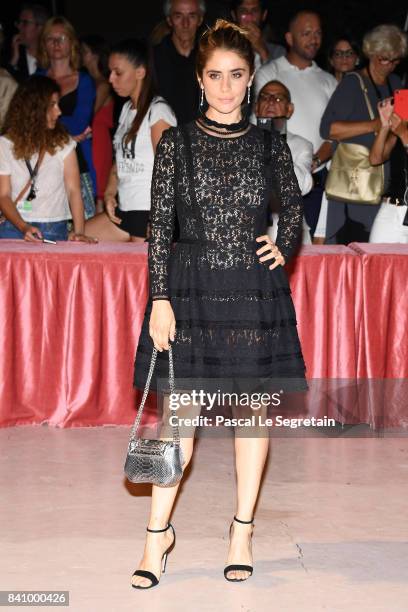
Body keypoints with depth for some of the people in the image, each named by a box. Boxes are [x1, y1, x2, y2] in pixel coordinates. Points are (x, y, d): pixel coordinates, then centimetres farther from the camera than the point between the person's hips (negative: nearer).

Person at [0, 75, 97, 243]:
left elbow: (74, 190, -1)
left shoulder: (63, 143, 6)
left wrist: (78, 231, -15)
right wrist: (23, 227, -17)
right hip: (14, 227, 0)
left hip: (54, 230, 0)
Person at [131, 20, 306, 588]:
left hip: (255, 289, 2)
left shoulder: (270, 145, 5)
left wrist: (284, 247, 0)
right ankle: (158, 533, 13)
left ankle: (242, 531, 20)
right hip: (191, 287, -1)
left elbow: (295, 205, 20)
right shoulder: (176, 143, 1)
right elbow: (159, 223, -2)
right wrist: (160, 298, -8)